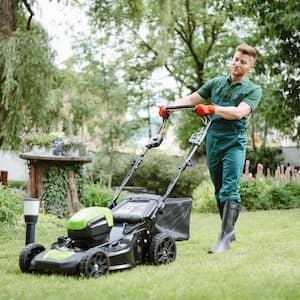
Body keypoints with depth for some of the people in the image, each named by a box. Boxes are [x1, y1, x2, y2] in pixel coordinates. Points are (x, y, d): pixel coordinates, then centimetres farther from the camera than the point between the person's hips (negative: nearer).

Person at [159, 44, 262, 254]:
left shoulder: (253, 90, 1)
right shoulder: (216, 83, 16)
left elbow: (238, 112, -16)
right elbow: (191, 98, 15)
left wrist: (212, 109, -28)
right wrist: (169, 107, -1)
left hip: (234, 142, -5)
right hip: (212, 140, 5)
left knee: (230, 191, -14)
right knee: (219, 191, 10)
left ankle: (224, 238, -18)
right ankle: (230, 231, 22)